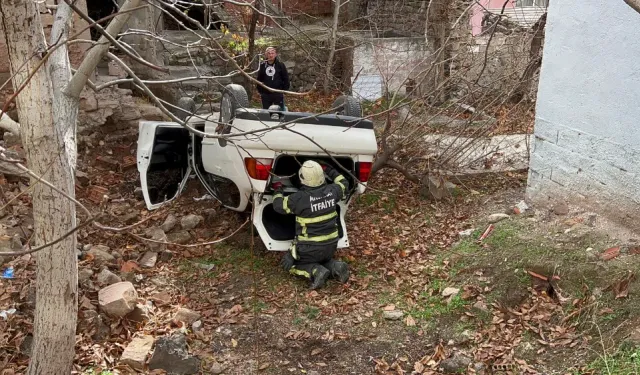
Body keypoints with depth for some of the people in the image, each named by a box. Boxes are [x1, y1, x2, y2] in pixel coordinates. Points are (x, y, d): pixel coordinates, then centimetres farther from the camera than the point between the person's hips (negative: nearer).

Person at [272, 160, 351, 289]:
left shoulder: (300, 198, -21)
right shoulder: (331, 191, -7)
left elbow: (278, 205, -4)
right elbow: (344, 184, 16)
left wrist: (278, 189, 14)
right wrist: (330, 170, 25)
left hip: (310, 247, -6)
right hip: (331, 246, 6)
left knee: (288, 263, 17)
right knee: (322, 260, 34)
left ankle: (316, 271, -9)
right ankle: (335, 267, 1)